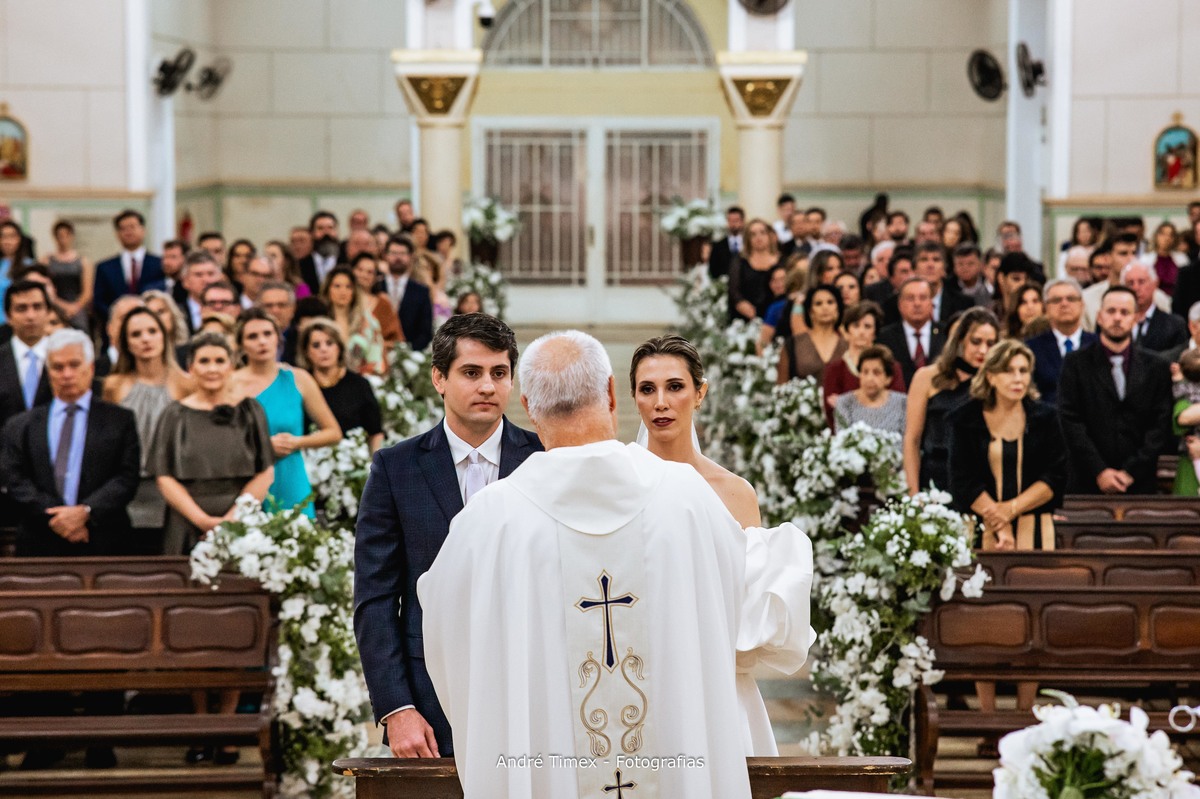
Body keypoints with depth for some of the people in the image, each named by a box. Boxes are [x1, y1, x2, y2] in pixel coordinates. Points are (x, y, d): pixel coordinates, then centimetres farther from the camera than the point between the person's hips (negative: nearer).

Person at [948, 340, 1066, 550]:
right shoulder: (965, 419, 2)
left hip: (1034, 532, 1)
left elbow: (1056, 477, 1)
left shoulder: (1045, 418, 7)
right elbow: (963, 481, -5)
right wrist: (1000, 529, -13)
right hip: (980, 530, -1)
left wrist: (1012, 508, -12)